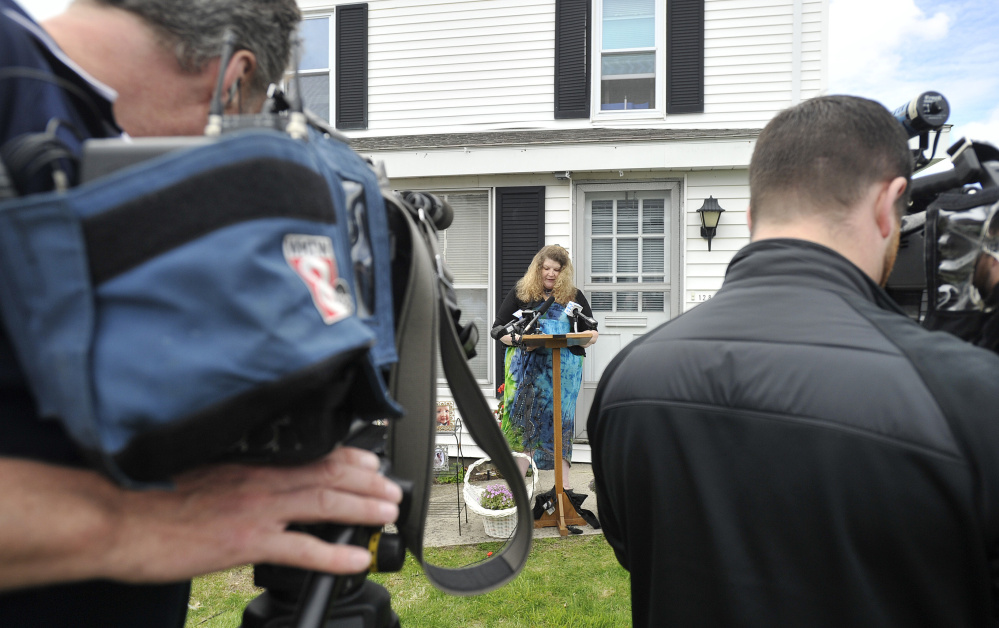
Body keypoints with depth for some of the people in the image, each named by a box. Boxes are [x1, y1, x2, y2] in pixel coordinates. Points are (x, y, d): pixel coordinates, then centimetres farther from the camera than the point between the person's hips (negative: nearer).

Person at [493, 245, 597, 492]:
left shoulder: (574, 296, 13)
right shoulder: (520, 293, 7)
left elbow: (592, 331, 13)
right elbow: (498, 328, 5)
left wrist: (588, 337, -11)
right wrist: (519, 339, -15)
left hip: (564, 371, 2)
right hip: (527, 368, -1)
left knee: (560, 424, 4)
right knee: (524, 422, -4)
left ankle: (564, 484, 9)